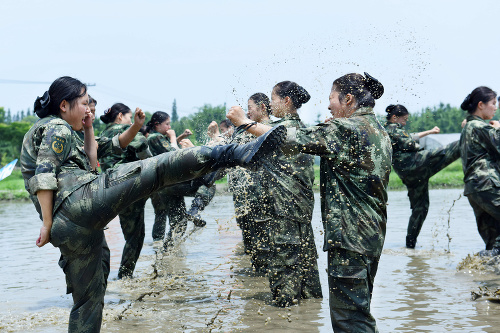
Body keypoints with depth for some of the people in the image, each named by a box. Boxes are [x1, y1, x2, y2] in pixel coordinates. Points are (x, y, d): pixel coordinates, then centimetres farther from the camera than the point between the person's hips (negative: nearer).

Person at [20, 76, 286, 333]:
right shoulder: (57, 127, 4)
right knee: (161, 168, -16)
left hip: (69, 230, 10)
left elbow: (89, 165, 38)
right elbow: (44, 175, -10)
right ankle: (242, 153, -26)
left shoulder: (42, 131, 33)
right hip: (81, 199, -10)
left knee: (89, 299, 17)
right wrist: (47, 224, -13)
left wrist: (88, 129, 32)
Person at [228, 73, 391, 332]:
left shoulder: (344, 128, -14)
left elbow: (289, 140, -15)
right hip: (373, 235, 10)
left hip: (349, 235, -10)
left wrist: (245, 123, -5)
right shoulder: (380, 133, 14)